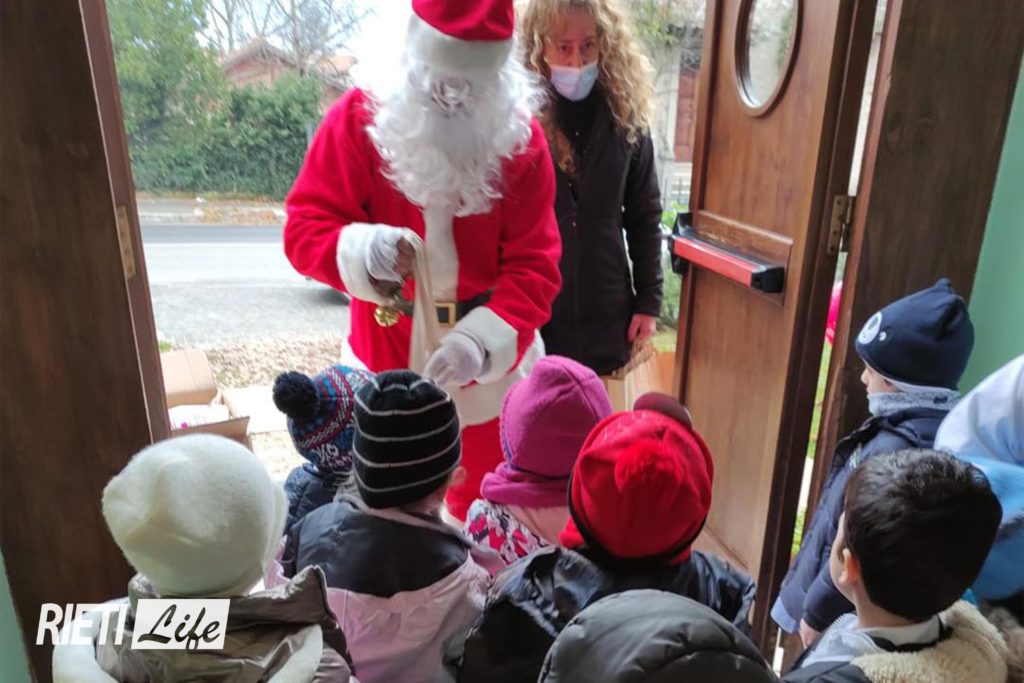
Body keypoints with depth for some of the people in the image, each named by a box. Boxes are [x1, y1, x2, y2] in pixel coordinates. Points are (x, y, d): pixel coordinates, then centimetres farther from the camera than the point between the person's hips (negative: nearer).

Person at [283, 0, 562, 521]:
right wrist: (361, 251, -34)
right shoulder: (359, 117, -12)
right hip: (387, 358, 1)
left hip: (491, 362, 0)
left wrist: (481, 341, -31)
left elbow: (534, 265, -14)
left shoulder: (520, 139, -12)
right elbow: (304, 227, -10)